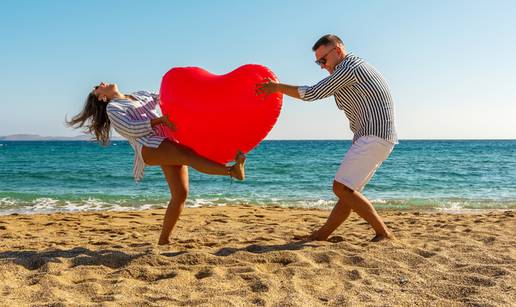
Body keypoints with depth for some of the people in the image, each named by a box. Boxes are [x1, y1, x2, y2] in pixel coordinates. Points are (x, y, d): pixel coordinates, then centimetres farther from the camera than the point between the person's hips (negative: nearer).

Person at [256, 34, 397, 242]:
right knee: (348, 190, 9)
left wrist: (277, 87, -1)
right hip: (373, 138, 11)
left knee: (342, 188, -14)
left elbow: (312, 94, -8)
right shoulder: (354, 69, 22)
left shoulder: (349, 67, -10)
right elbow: (343, 104, 26)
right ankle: (321, 235, 13)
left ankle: (384, 233, -10)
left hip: (374, 137, -11)